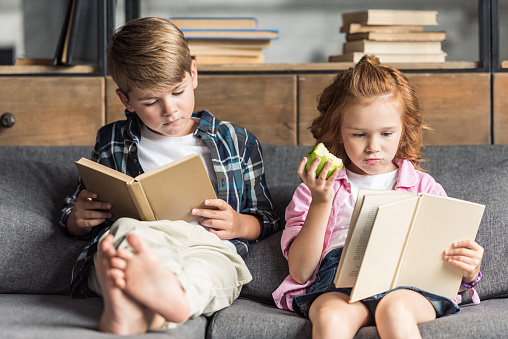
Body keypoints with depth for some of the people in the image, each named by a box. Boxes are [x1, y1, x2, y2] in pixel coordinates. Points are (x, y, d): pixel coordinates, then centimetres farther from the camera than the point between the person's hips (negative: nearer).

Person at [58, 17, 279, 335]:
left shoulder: (237, 141, 23)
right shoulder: (111, 142, 26)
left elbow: (268, 219, 26)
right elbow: (73, 221, 33)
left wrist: (239, 225, 2)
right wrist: (78, 218, 7)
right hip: (131, 246, 1)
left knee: (214, 262, -40)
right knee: (125, 228, -38)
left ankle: (136, 314, -72)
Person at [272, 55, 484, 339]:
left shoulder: (423, 187, 21)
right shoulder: (320, 188, 20)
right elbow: (300, 272, 8)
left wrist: (469, 270, -9)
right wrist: (320, 203, -2)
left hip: (407, 286, 1)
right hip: (338, 285, 0)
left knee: (394, 310, -37)